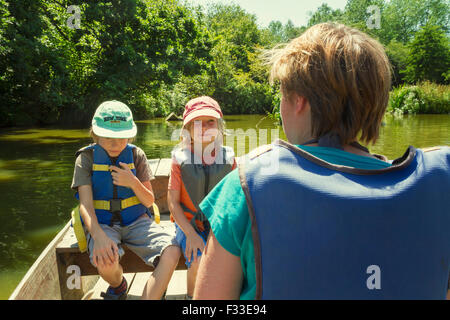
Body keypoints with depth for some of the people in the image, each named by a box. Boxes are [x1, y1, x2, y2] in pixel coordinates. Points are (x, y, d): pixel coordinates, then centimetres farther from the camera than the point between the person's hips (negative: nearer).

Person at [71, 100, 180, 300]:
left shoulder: (136, 155, 4)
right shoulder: (87, 158, -1)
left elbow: (149, 201, 5)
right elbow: (85, 205, -10)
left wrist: (134, 183, -17)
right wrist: (98, 236, -29)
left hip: (136, 221, 2)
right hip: (102, 223, -1)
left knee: (172, 253, -24)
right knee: (105, 261, -33)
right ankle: (118, 287, 5)